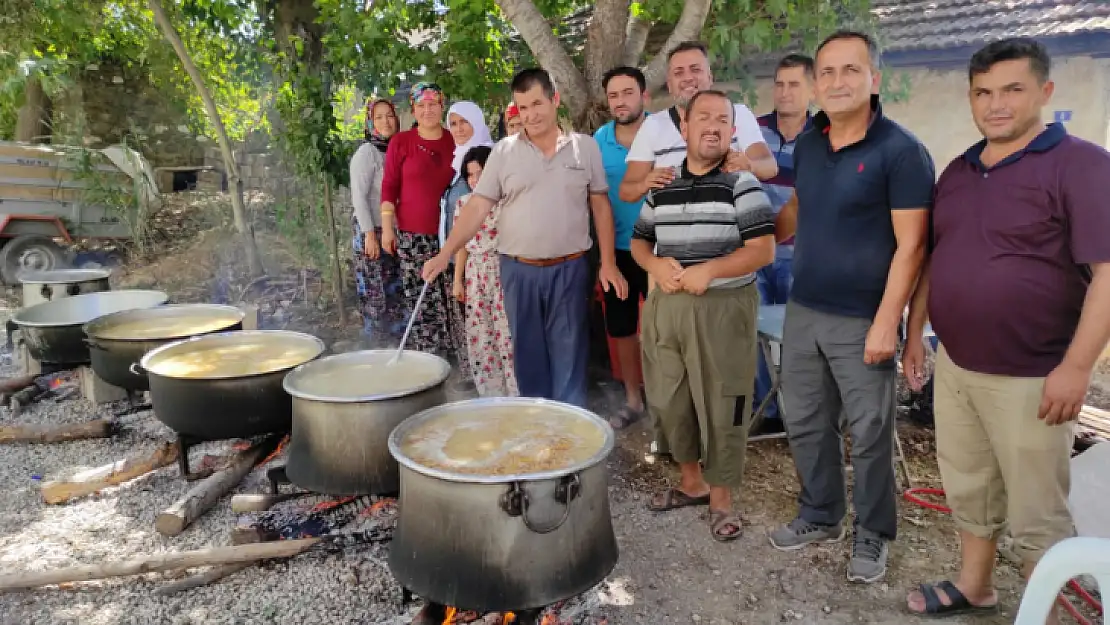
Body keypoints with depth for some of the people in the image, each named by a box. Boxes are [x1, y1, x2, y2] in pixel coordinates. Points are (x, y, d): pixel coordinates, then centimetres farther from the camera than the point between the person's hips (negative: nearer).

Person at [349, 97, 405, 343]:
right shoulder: (367, 152, -7)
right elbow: (359, 196, -12)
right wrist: (370, 235, -16)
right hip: (372, 232, -6)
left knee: (396, 292, 6)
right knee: (375, 295, -3)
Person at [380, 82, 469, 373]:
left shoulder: (455, 142, 8)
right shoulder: (401, 142, 1)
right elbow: (389, 187, 1)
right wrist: (387, 228, -5)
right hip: (413, 235, -2)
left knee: (454, 303, 1)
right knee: (423, 305, 0)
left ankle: (458, 364, 11)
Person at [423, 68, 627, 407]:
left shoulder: (585, 147, 3)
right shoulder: (504, 151, 2)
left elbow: (600, 206, 6)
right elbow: (477, 207, -1)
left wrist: (608, 263, 0)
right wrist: (444, 254, -11)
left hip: (570, 268, 0)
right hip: (518, 270, 1)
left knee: (569, 358, 5)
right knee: (529, 357, 11)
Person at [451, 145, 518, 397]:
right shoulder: (463, 203, 7)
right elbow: (462, 245, 11)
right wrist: (458, 280, 9)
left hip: (503, 271, -4)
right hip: (475, 275, 4)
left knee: (506, 331, -3)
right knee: (479, 334, 8)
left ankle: (514, 391, 10)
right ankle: (489, 391, 21)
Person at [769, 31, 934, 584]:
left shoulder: (901, 151, -11)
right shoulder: (807, 145, 7)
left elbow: (910, 247, -14)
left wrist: (886, 324, -18)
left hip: (862, 321, -6)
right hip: (802, 312, 6)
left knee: (869, 434, 7)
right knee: (804, 423, 15)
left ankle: (873, 534, 28)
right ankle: (819, 516, 35)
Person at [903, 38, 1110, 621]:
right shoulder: (957, 170, 9)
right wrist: (915, 334, 12)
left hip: (1030, 377, -6)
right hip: (954, 366, 6)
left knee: (1036, 513, 7)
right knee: (967, 487, 19)